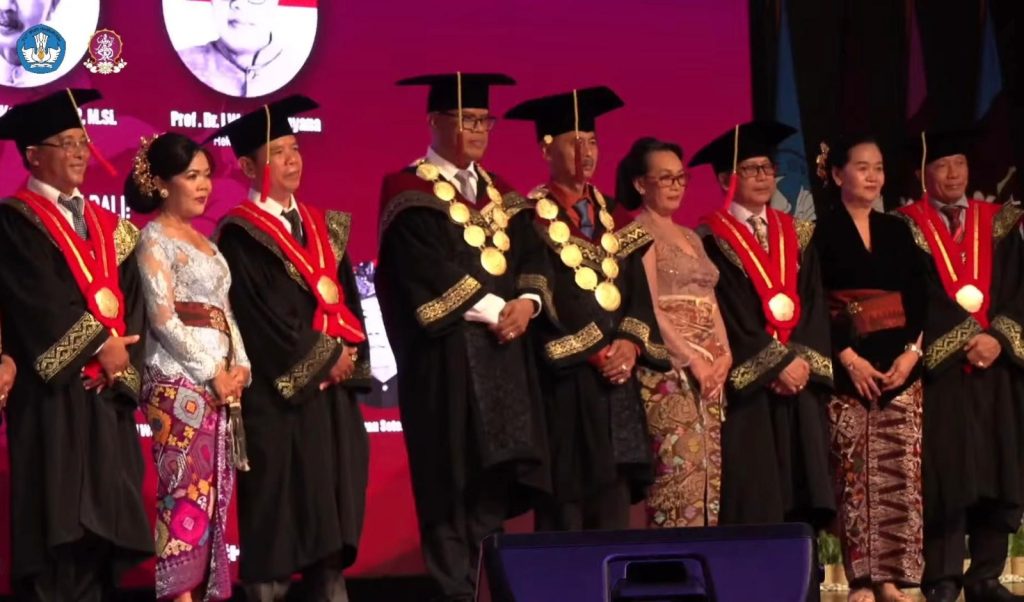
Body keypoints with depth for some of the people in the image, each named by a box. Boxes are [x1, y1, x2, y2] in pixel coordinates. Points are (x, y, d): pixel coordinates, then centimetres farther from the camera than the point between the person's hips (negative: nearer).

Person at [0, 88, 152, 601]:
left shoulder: (108, 227, 18)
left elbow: (131, 302, 9)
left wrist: (124, 364, -7)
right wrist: (97, 346, -12)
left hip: (107, 395, 6)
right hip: (52, 391, -6)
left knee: (101, 524, 4)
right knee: (55, 527, -10)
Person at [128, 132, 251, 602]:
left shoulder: (203, 241, 18)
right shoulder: (154, 240, -6)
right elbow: (163, 319, -12)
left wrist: (239, 367, 1)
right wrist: (213, 374, -12)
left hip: (219, 377, 8)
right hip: (179, 379, -8)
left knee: (215, 489, 5)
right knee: (185, 490, -10)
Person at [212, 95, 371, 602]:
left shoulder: (323, 226, 16)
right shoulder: (241, 234, -7)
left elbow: (346, 297, 12)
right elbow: (259, 313, -14)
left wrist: (351, 353, -6)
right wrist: (324, 356, -12)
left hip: (334, 388, 7)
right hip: (277, 389, -7)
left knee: (332, 497, 7)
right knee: (278, 499, -5)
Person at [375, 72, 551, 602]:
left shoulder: (500, 193, 19)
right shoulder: (409, 193, -3)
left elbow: (532, 255, 10)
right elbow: (428, 274, -14)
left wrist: (527, 301, -10)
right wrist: (492, 309, -15)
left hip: (504, 353, 6)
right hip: (446, 357, -6)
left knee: (497, 478, 5)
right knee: (452, 480, -6)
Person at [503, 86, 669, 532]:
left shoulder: (613, 217, 17)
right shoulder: (531, 221, -3)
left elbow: (638, 292, 12)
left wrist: (631, 342, -7)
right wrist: (594, 352, -13)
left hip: (616, 383, 6)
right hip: (562, 383, -6)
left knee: (613, 506, 5)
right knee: (565, 511, -6)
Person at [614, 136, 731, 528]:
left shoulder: (690, 237, 21)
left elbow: (710, 301, 17)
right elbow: (649, 308, -12)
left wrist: (724, 353, 0)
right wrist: (692, 360, -16)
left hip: (710, 368, 8)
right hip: (667, 369, -8)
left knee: (710, 477, 3)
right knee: (679, 476, -14)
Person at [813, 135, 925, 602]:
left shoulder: (897, 231, 15)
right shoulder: (822, 232, 1)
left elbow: (917, 299, 11)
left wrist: (912, 352, -4)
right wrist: (848, 358, -14)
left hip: (901, 365, 4)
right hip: (846, 369, -4)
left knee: (901, 474, -2)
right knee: (854, 476, -6)